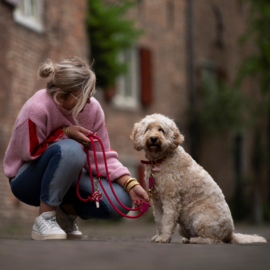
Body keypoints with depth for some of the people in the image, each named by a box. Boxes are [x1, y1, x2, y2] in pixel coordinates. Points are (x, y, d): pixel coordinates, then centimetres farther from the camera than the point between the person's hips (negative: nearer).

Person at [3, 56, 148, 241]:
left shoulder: (92, 108, -10)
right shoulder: (37, 109, -26)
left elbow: (102, 157, -6)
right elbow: (28, 153, -19)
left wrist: (131, 184, -18)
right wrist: (65, 132, -25)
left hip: (68, 178, 6)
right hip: (29, 180, -5)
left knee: (120, 202, -19)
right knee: (69, 149, -38)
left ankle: (67, 212, 9)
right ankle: (45, 219, -24)